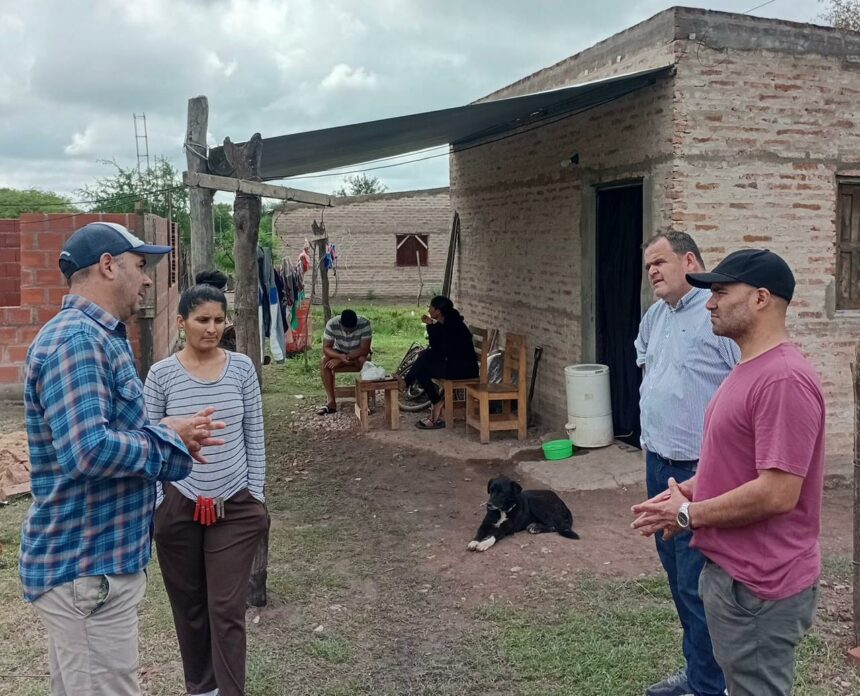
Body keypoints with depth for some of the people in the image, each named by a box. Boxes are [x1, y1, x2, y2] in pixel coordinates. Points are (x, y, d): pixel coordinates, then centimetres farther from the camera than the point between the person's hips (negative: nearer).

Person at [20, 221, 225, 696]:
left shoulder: (99, 337, 13)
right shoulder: (76, 339, -21)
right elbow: (90, 450, -31)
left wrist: (171, 438, 1)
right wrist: (168, 438, -16)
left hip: (95, 558, 10)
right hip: (86, 568, -10)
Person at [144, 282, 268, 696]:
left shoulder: (242, 368, -3)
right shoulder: (161, 375, -6)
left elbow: (254, 437, 3)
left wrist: (256, 495, 2)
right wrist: (153, 506, -2)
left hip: (235, 507, 0)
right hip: (179, 507, 1)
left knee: (227, 608, 0)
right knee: (189, 605, 14)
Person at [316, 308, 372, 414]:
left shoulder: (364, 323, -31)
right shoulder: (332, 324, -27)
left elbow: (364, 349, -30)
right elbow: (326, 348, -23)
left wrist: (339, 361, -34)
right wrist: (341, 357, -43)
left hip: (359, 353, -2)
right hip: (339, 352, 2)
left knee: (364, 360, -36)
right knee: (324, 362, -27)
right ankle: (331, 401, -25)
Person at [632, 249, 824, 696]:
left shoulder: (784, 380, -24)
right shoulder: (749, 370, 10)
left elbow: (777, 493, -27)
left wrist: (688, 515, -16)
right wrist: (687, 491, 5)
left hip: (759, 585, -10)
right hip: (731, 569, 10)